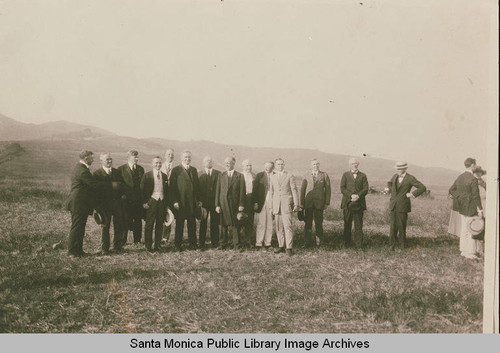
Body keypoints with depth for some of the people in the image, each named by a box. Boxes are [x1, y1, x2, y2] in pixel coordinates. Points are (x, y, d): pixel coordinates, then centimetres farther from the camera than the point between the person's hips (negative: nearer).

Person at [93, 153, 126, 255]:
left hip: (117, 202, 4)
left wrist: (123, 194, -3)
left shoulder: (117, 172, 12)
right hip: (104, 203, -3)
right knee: (105, 226, 4)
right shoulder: (97, 173, -1)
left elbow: (122, 185, 14)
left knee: (119, 225, 6)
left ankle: (117, 246, 20)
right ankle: (104, 249, 14)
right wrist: (97, 205, -11)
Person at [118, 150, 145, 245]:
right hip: (126, 200, -3)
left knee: (138, 220, 8)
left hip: (138, 200, 3)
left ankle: (137, 240, 19)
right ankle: (122, 241, 14)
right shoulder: (121, 169, 0)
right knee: (125, 221, 1)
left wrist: (143, 198, 6)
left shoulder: (140, 169, 11)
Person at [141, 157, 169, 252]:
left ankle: (157, 245, 17)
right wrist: (144, 202, -9)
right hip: (151, 201, -4)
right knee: (149, 224, 0)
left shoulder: (164, 176, 11)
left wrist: (166, 203, 8)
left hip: (162, 202, 4)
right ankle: (148, 246, 9)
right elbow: (142, 190, -2)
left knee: (160, 224, 7)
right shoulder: (147, 175, -1)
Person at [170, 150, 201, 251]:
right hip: (180, 202, -4)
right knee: (179, 224, 5)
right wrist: (175, 201, -14)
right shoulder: (176, 170, -3)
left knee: (192, 224, 9)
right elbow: (173, 187, -7)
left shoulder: (194, 170, 13)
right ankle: (178, 245, 13)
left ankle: (192, 244, 18)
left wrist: (198, 200, 8)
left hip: (192, 202, 4)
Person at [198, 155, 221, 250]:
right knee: (203, 223, 4)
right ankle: (201, 244, 11)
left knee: (215, 223, 5)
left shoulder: (218, 174, 5)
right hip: (203, 202, 0)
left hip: (215, 201, 0)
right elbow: (197, 189, 3)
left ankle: (214, 243, 14)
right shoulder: (200, 174, 5)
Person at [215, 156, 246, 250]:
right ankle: (225, 243, 17)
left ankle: (237, 245, 1)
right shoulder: (221, 176, 11)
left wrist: (241, 204, -7)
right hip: (223, 203, 2)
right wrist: (217, 205, 1)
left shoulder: (239, 176, 4)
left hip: (234, 204, -2)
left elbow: (242, 191, 0)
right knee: (224, 225, 6)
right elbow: (217, 191, 7)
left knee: (234, 225, -3)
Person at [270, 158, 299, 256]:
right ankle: (281, 246, 14)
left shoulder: (290, 176, 4)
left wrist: (296, 204, -4)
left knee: (287, 226, -9)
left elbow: (294, 191, 2)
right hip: (276, 205, 4)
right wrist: (271, 206, 12)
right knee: (279, 227, 6)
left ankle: (289, 248, -7)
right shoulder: (272, 177, 15)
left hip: (286, 204, -4)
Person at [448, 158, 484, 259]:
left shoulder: (460, 177, 6)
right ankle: (470, 252, 6)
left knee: (464, 229, 15)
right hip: (471, 208, -8)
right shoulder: (473, 179, -18)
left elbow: (451, 190, 13)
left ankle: (463, 250, 23)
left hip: (461, 207, 8)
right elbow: (476, 195, -17)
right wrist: (479, 209, -12)